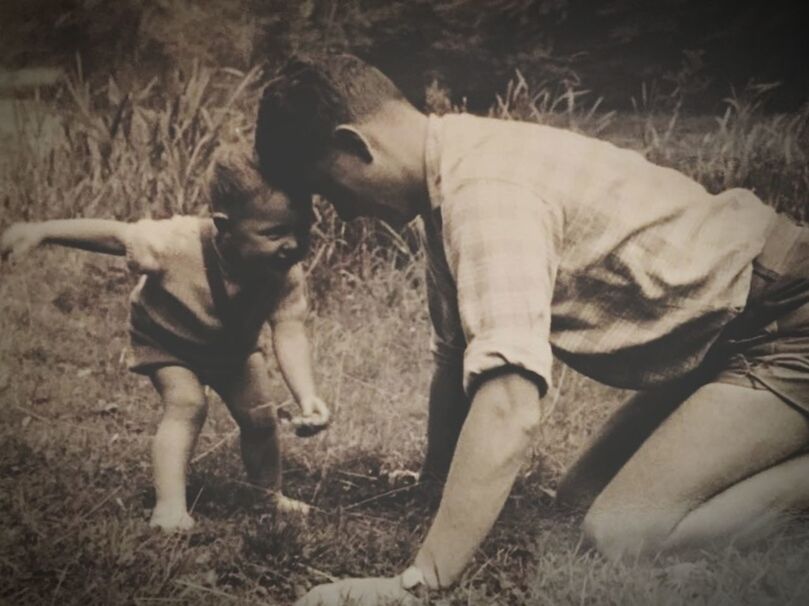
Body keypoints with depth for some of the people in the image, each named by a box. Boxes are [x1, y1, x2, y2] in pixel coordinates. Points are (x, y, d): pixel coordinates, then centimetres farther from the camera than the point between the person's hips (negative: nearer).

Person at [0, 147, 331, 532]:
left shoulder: (286, 274, -34)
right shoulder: (178, 244, -43)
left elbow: (290, 334, -37)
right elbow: (113, 235, -31)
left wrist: (307, 398, -52)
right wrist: (40, 231, -35)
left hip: (233, 345, 3)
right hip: (167, 339, -3)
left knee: (259, 415, 4)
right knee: (186, 404, -24)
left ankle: (271, 495, 28)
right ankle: (170, 506, -19)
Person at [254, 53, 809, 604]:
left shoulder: (486, 190, -27)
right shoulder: (455, 183, 5)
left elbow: (510, 408, -37)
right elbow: (458, 352, 14)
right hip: (719, 340, 10)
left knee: (622, 537, -23)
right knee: (579, 505, 10)